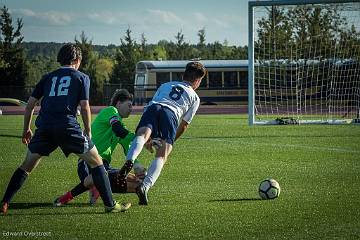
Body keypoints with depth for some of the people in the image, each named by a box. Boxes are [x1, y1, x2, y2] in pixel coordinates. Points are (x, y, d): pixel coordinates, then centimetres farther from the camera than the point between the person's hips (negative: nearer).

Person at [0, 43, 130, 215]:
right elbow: (84, 106, 3)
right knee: (96, 162, 10)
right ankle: (110, 205, 7)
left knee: (27, 165, 17)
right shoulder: (81, 77, 14)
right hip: (68, 127, -3)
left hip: (44, 127, 3)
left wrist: (26, 129, 27)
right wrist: (88, 132, 13)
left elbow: (30, 103, 18)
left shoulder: (48, 77, 23)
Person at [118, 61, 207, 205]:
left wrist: (148, 138, 43)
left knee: (142, 135, -25)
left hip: (152, 108, 2)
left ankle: (130, 161, -58)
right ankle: (145, 187, -30)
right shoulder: (195, 98, 31)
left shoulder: (165, 85, 41)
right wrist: (169, 142, 43)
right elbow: (184, 125, 29)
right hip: (171, 114, -2)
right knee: (161, 156, -6)